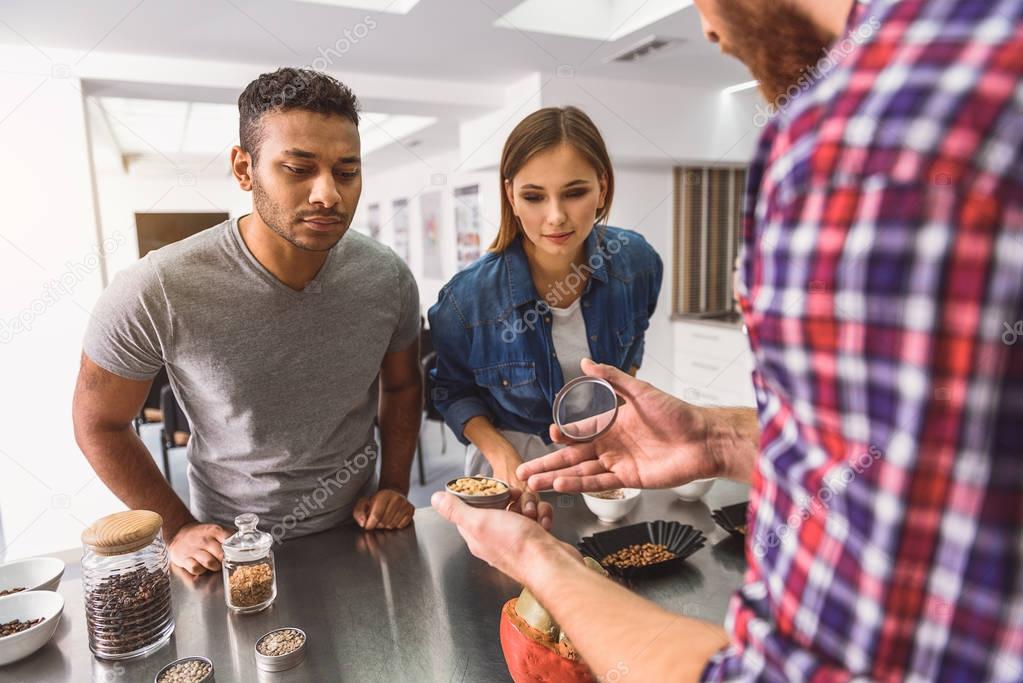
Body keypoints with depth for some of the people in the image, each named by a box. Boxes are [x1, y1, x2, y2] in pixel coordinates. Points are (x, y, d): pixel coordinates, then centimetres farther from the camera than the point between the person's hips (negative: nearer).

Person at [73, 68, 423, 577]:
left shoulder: (388, 278, -16)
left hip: (358, 530, 3)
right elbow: (99, 423, -8)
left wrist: (394, 488, -5)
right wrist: (178, 530, -8)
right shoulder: (154, 293, -25)